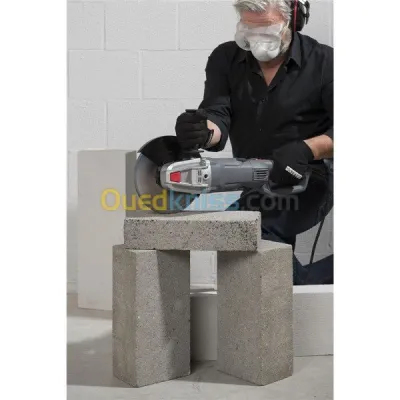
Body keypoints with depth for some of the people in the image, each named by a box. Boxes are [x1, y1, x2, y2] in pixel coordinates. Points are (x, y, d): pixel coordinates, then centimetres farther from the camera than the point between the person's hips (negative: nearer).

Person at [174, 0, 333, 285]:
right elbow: (218, 117, -11)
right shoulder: (225, 59, 2)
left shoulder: (323, 61, -7)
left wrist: (305, 150, -30)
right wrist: (204, 131, -35)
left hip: (309, 179, -6)